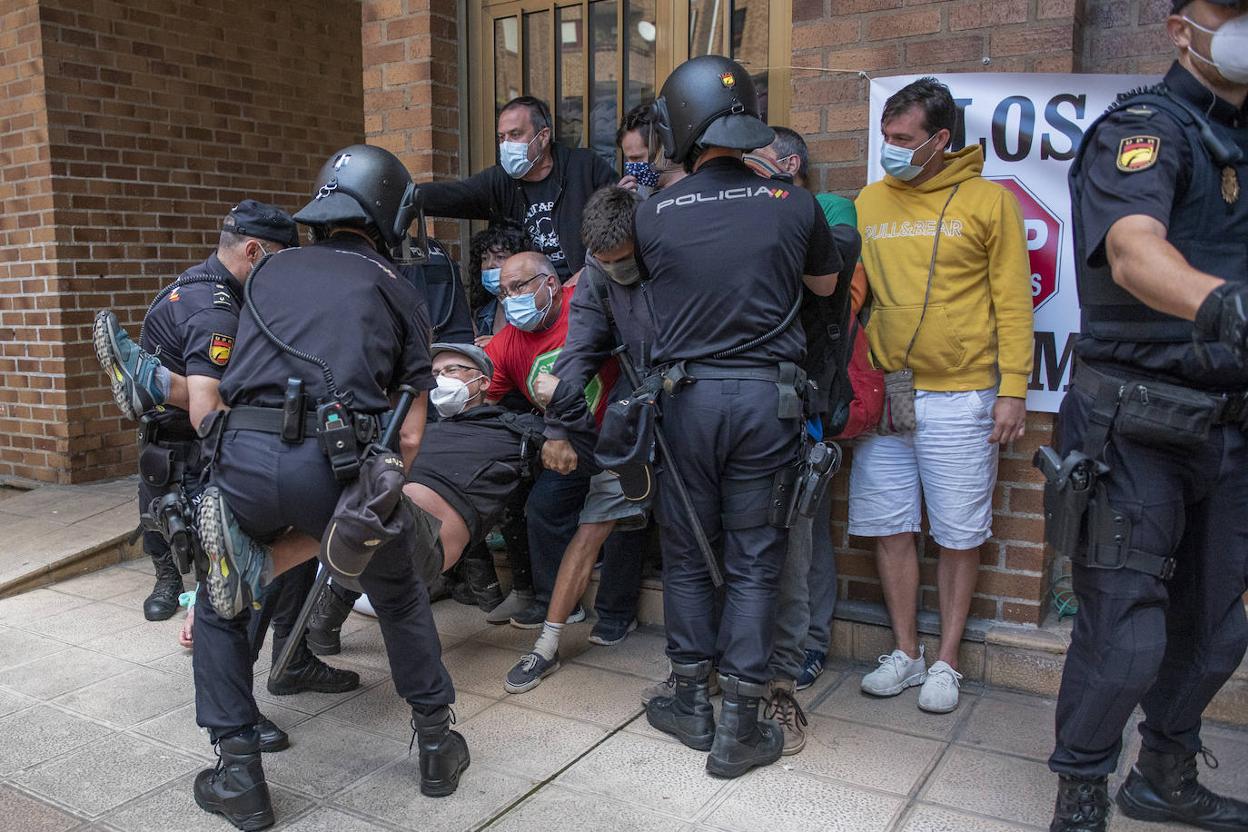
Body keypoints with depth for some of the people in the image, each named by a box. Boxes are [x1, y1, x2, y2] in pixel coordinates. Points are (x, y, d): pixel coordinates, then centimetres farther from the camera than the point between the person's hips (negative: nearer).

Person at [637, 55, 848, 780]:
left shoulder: (654, 215, -4)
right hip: (768, 395, 0)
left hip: (688, 395, 0)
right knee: (755, 562, 7)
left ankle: (691, 703, 26)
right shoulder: (794, 204, -3)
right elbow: (825, 283, 15)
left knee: (687, 555, 14)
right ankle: (739, 728, 13)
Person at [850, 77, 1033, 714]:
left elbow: (1012, 302, -1)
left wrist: (1012, 389, -6)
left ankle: (946, 662, 21)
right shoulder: (869, 202, 10)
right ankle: (906, 653, 24)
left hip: (958, 396, -3)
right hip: (882, 392, 4)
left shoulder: (988, 201, 0)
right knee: (889, 528, 8)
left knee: (958, 535, 5)